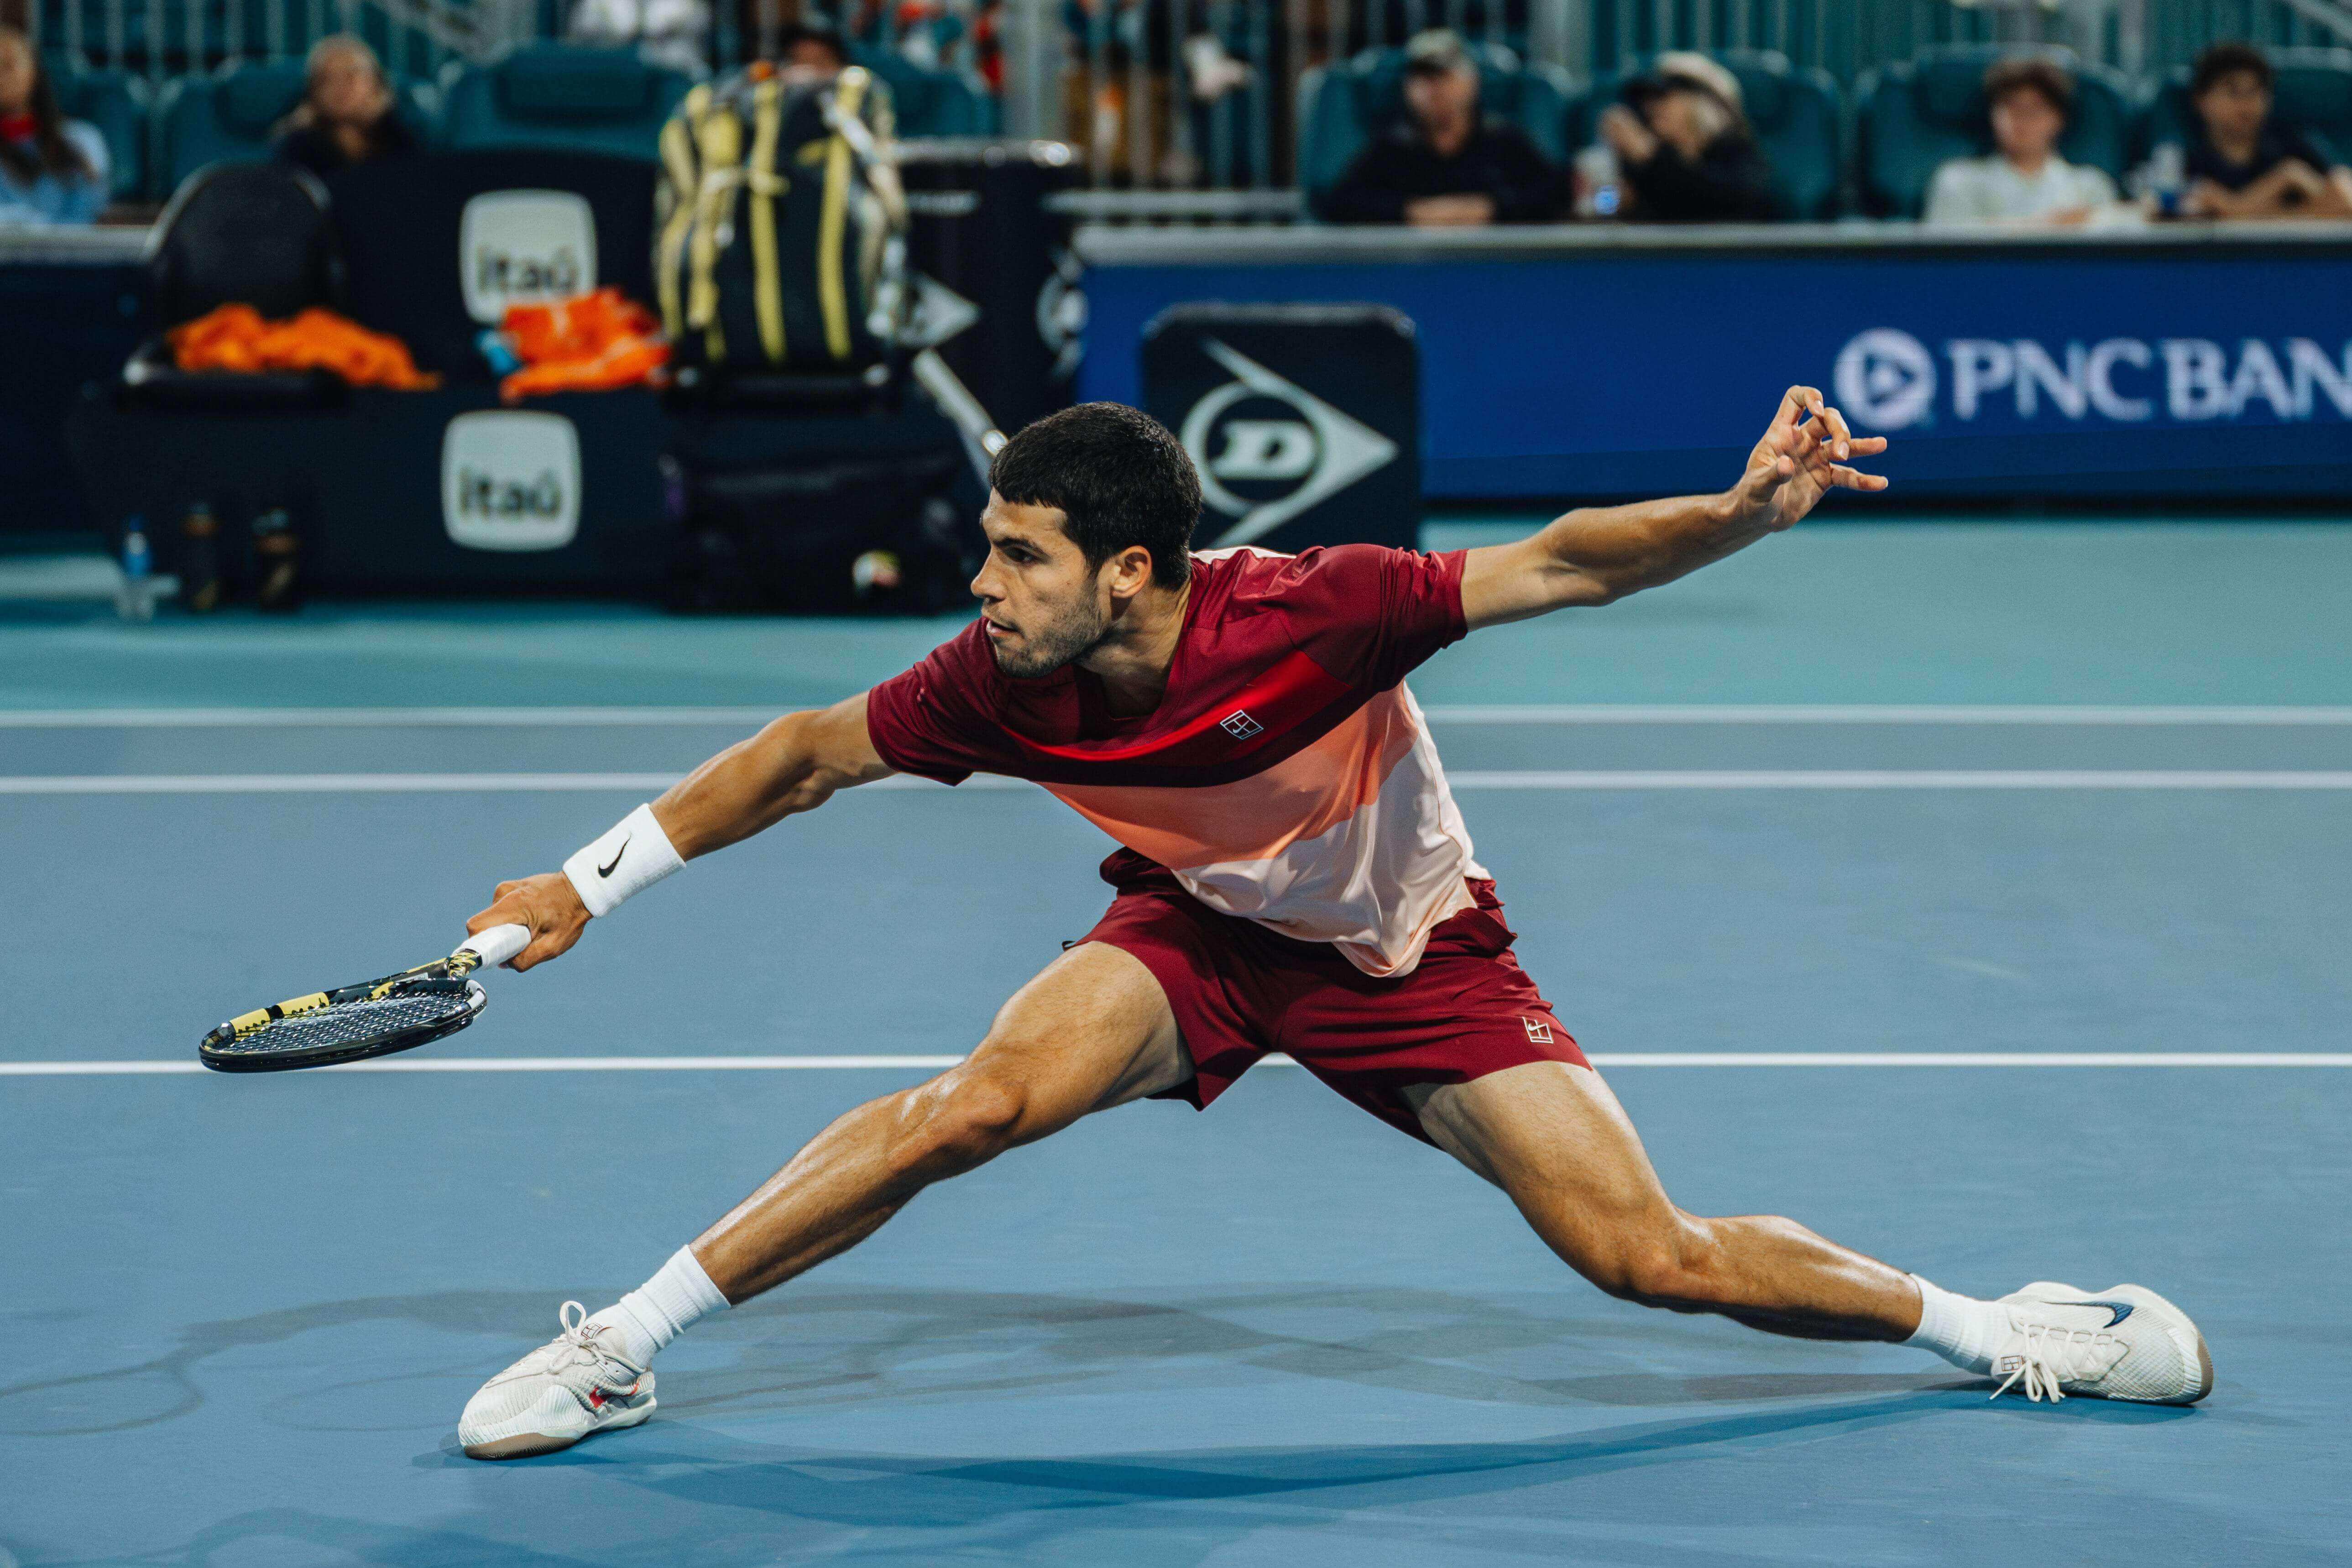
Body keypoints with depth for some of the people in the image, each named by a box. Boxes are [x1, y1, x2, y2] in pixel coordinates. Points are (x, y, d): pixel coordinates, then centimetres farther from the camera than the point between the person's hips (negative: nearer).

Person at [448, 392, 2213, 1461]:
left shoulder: (1309, 615, -34)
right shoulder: (999, 684, -23)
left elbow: (1564, 563, -30)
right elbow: (807, 754, -7)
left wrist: (1742, 514, -46)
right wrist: (587, 886, -5)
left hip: (1412, 955, -2)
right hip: (1198, 931, 2)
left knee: (1651, 1258, -11)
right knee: (973, 1103, -25)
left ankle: (1983, 1326, 12)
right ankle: (617, 1347, -12)